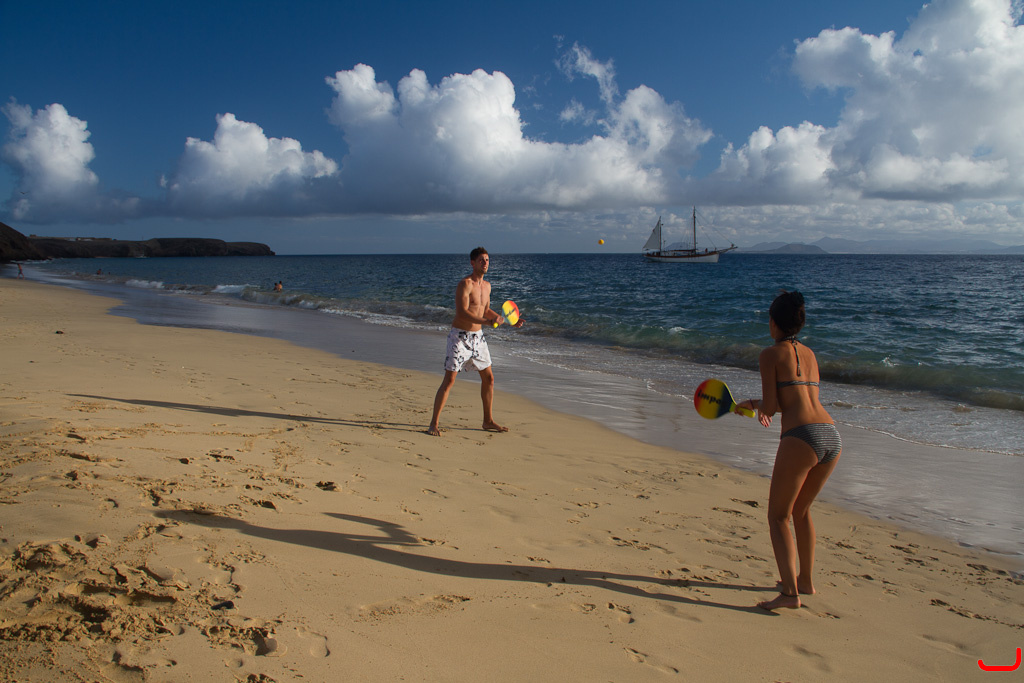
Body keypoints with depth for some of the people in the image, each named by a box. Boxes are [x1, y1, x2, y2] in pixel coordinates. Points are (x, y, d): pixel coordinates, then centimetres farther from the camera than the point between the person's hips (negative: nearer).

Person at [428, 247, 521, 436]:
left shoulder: (486, 285, 11)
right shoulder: (465, 284, -15)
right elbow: (462, 312, -25)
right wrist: (487, 321, -33)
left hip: (477, 336, 8)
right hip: (460, 336, -8)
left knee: (488, 378, 11)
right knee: (449, 380, -8)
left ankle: (488, 421, 24)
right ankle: (434, 423, 1)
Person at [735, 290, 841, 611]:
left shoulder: (771, 354, 1)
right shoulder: (809, 354, 21)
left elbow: (770, 407, -2)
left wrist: (759, 407, 19)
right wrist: (757, 403, 35)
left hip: (801, 438, -7)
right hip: (832, 437, 7)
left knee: (778, 516, 6)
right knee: (801, 510, 25)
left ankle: (790, 592, -3)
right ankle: (805, 580, 35)